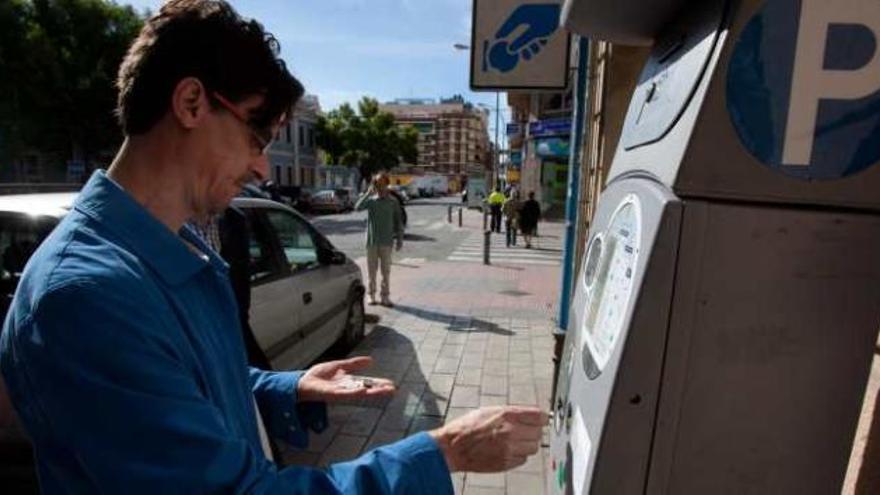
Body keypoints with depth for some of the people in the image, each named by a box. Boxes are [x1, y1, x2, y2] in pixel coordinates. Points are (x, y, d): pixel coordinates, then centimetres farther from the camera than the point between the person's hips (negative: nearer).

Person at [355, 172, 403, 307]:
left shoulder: (393, 202, 2)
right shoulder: (371, 200, 1)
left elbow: (398, 221, 5)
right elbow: (358, 207, -18)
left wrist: (400, 239, 1)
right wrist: (368, 193, -20)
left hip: (386, 242, 0)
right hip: (372, 241, 0)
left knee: (386, 271, 3)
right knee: (372, 270, 7)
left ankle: (385, 296, 12)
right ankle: (371, 295, 18)